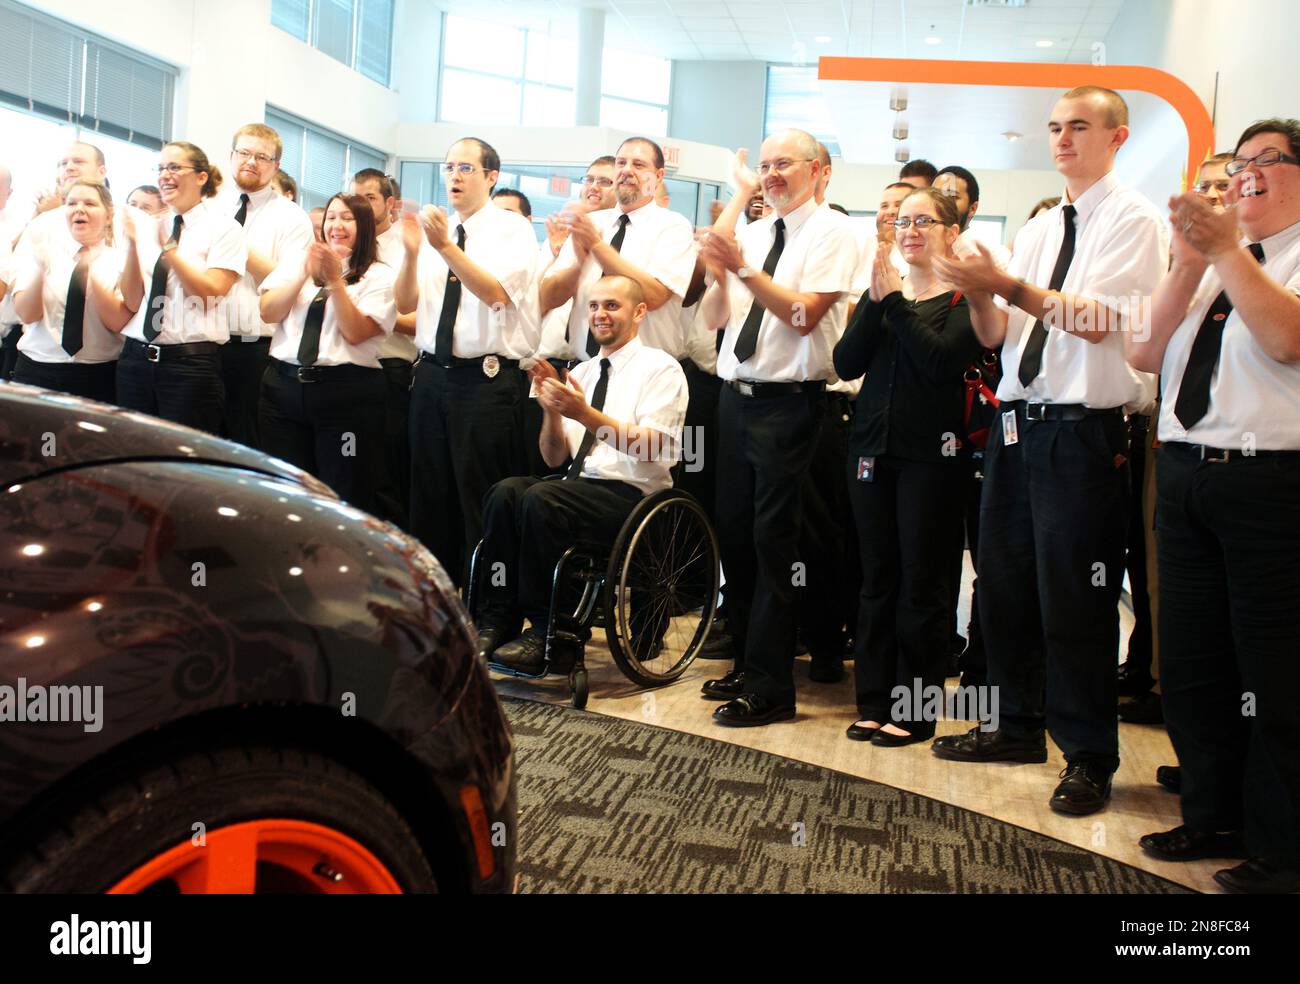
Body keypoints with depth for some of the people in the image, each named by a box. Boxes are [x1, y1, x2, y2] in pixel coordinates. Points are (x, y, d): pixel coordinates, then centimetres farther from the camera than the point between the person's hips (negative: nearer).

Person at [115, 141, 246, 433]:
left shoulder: (223, 227, 0)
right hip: (137, 356, 5)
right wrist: (132, 244, -6)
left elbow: (210, 294, -12)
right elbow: (133, 302, 5)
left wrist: (168, 247, -16)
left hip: (191, 362, -5)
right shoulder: (147, 227, 11)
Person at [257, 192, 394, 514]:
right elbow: (268, 313, 2)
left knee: (344, 498, 1)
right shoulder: (296, 260, 14)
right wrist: (306, 273, -8)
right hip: (285, 385, 4)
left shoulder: (379, 276, 2)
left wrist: (335, 280, -15)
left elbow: (355, 333, -9)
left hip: (346, 392, -3)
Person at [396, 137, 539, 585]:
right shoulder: (434, 228, 12)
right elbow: (405, 303, 6)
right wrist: (411, 252, -11)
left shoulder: (512, 228, -3)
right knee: (430, 493, 14)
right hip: (432, 375, 6)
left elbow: (496, 293, -19)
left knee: (481, 498, -2)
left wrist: (446, 247, -27)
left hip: (487, 378, -6)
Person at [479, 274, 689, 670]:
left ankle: (547, 635, -20)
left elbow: (650, 449, -15)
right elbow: (554, 458, 15)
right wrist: (552, 410, -5)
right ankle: (499, 620, -17)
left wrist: (585, 414, -23)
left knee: (541, 499, -31)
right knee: (506, 491, -22)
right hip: (578, 486, 6)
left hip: (632, 494, -6)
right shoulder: (581, 372, 18)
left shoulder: (660, 368, -1)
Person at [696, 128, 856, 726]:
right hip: (736, 396, 7)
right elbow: (713, 319, 13)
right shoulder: (751, 233, 15)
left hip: (788, 401, -7)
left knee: (773, 540, -6)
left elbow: (804, 314, -16)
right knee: (734, 531, 12)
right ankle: (746, 661, 28)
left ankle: (771, 688, 3)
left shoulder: (830, 233, -4)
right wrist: (717, 277, -6)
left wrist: (743, 268, -19)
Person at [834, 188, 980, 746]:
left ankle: (914, 710, 13)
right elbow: (846, 363, 0)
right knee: (877, 579, 9)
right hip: (873, 445, 5)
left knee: (921, 584, 2)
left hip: (929, 452, -4)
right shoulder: (881, 291, 13)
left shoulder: (966, 297, 0)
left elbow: (942, 360, -18)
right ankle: (874, 702, 19)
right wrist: (875, 303, -11)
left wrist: (896, 302, -14)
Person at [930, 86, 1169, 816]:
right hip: (1017, 422, 7)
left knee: (1074, 599, -1)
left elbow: (1102, 321, -17)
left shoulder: (1134, 219, -4)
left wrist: (1010, 286, -20)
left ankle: (1089, 758, 16)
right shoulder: (1039, 230, 17)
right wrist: (980, 294, -9)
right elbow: (995, 336, 12)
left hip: (1083, 430, -7)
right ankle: (1020, 727, 31)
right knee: (1004, 584, 14)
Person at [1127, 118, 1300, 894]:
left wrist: (1227, 251, -17)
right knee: (1191, 660, 13)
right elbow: (1145, 354, 7)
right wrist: (1189, 266, -3)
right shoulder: (1208, 266, 17)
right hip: (1186, 472, 7)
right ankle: (1213, 816, 30)